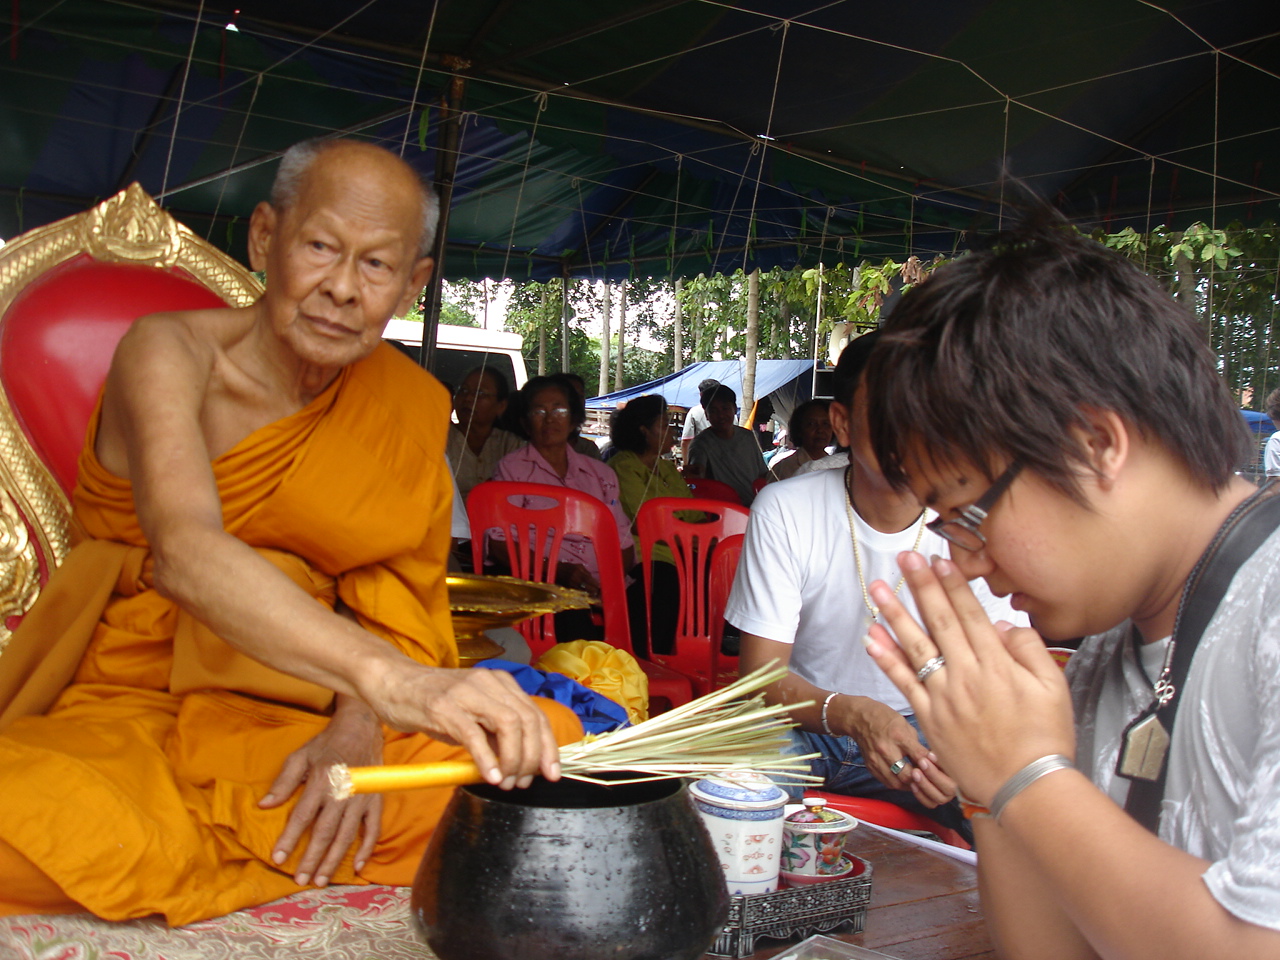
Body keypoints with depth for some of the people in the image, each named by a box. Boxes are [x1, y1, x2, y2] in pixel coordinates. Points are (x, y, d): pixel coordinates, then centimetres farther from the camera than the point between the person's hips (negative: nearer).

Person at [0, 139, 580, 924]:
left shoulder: (410, 408, 4)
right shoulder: (171, 351, -11)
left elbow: (393, 596, 1)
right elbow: (184, 549, -31)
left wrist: (360, 723, -22)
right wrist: (390, 681, -46)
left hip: (296, 713, 7)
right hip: (124, 706, -6)